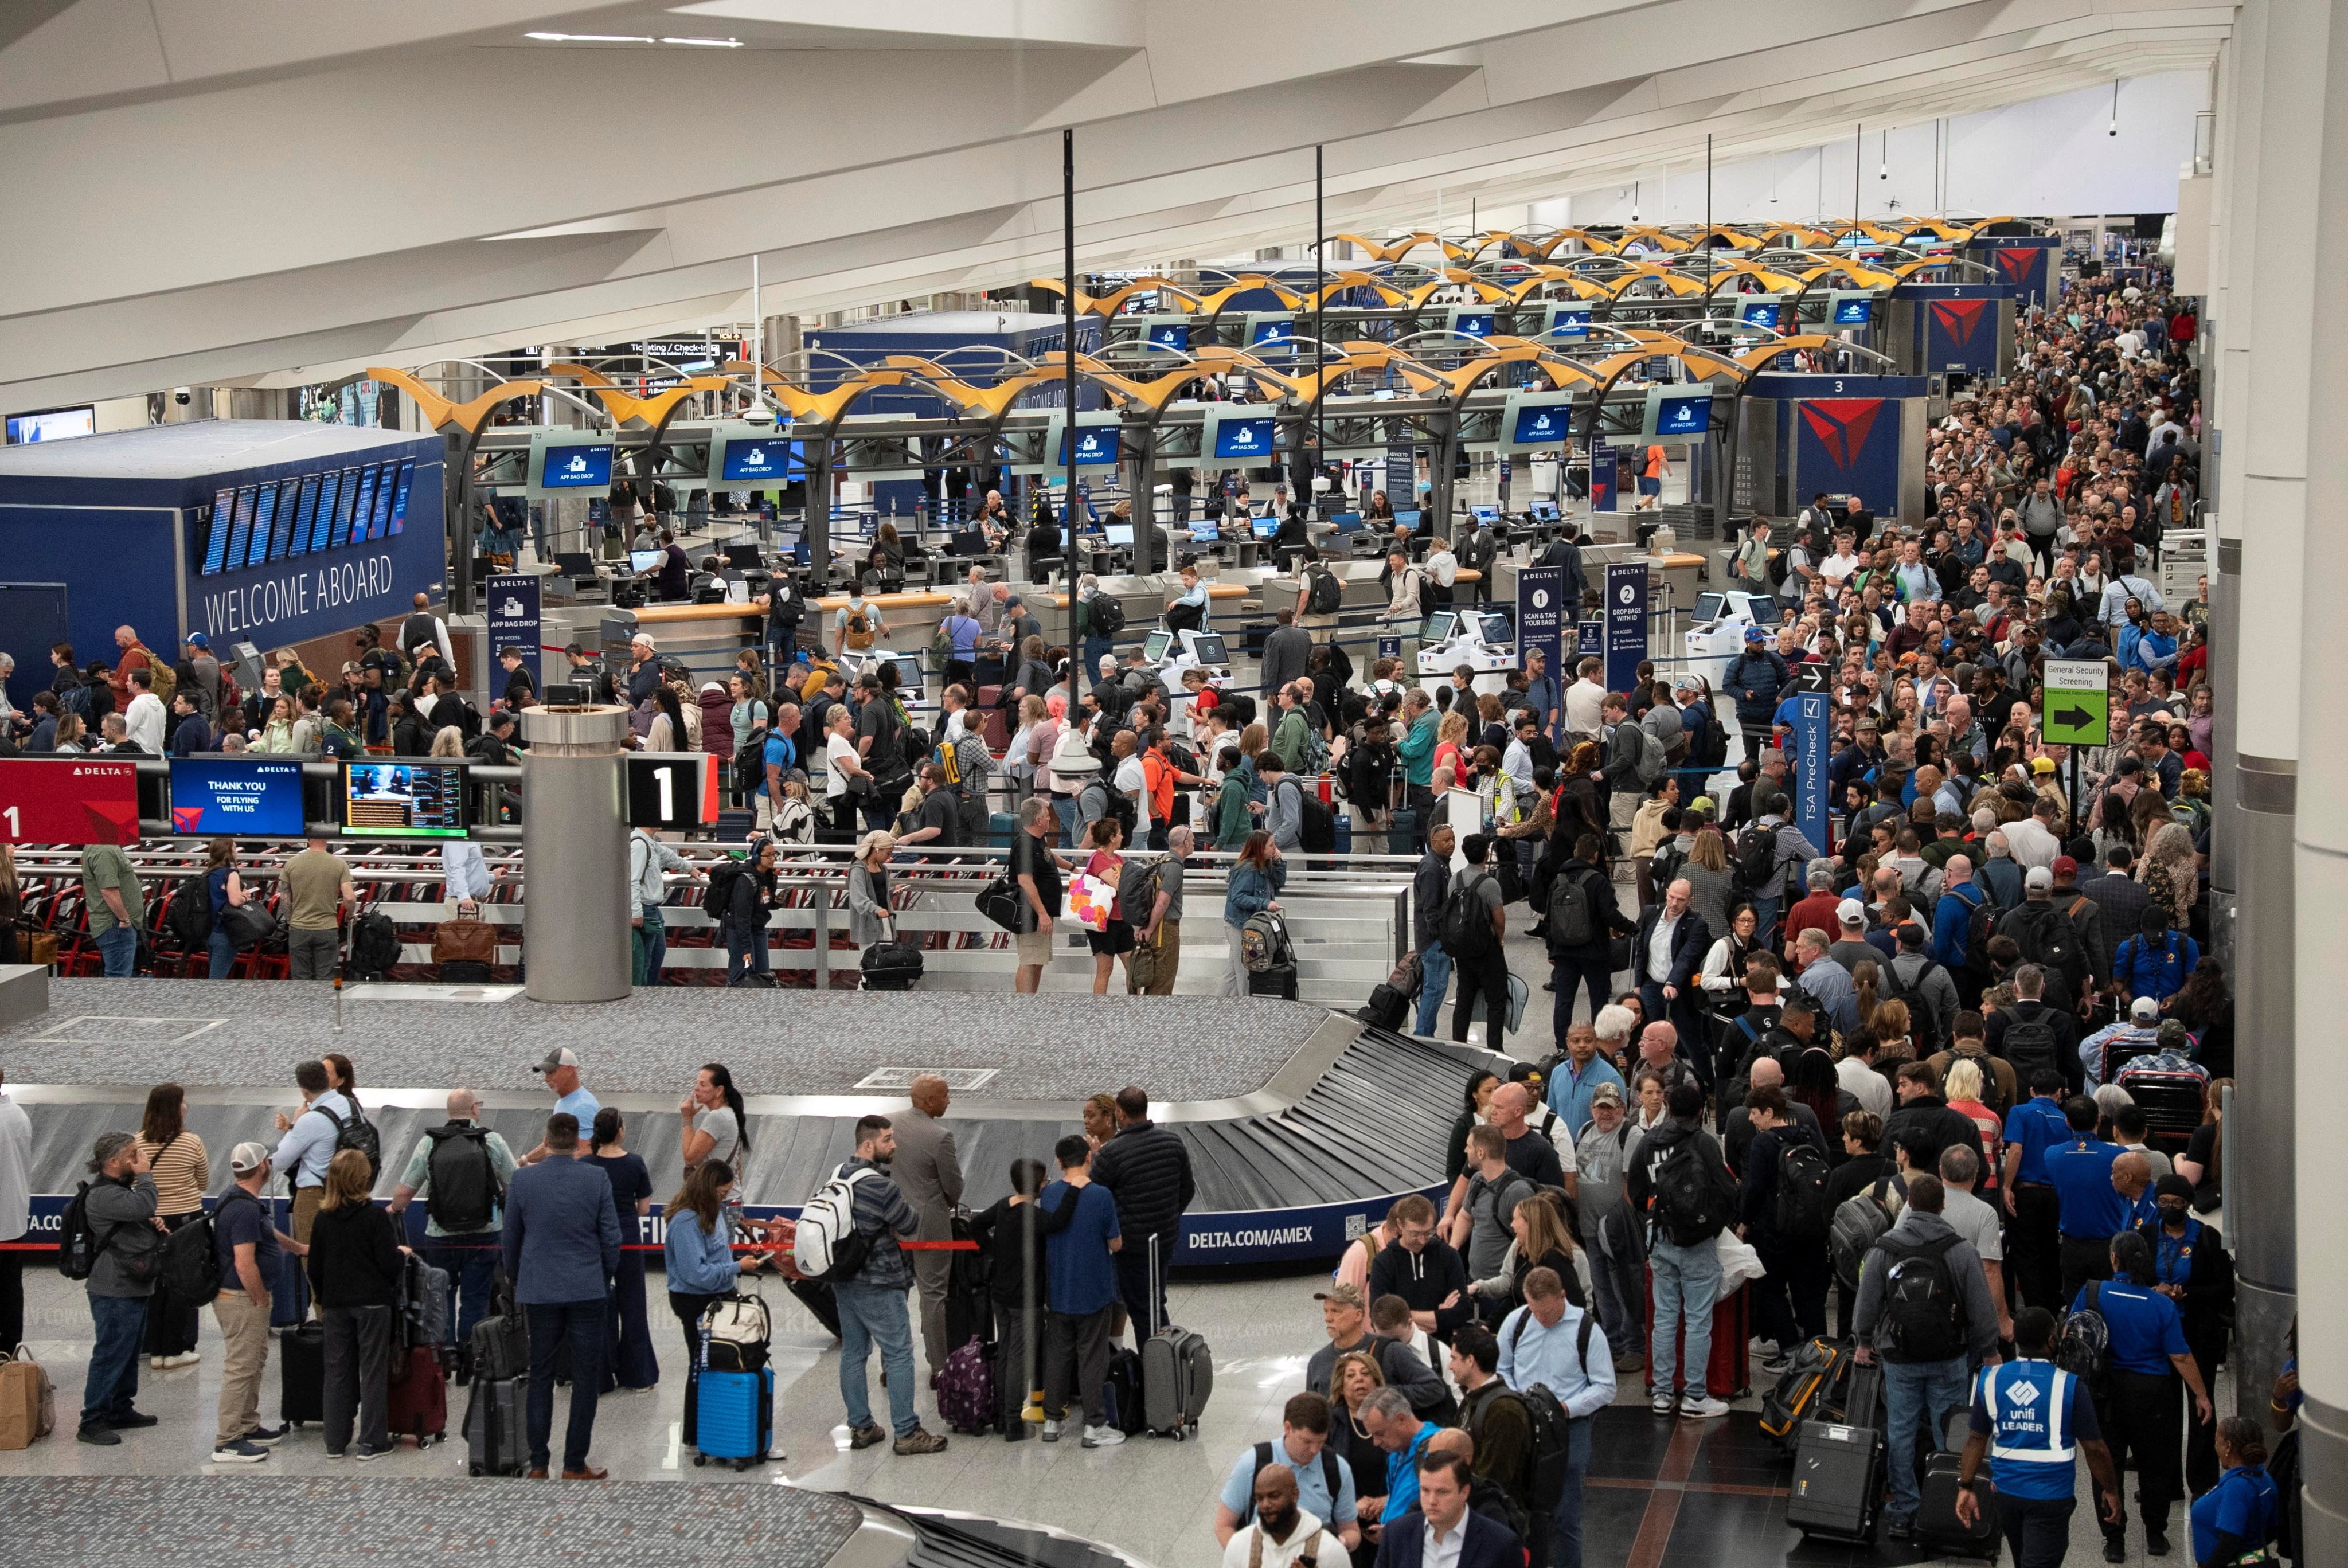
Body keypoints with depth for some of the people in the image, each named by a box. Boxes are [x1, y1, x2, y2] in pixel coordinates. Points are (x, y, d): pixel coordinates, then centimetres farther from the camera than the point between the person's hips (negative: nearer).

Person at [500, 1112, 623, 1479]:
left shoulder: (523, 1179, -3)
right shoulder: (597, 1180, -6)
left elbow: (509, 1238, 6)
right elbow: (611, 1238, -2)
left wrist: (515, 1278, 23)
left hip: (539, 1290, 1)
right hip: (588, 1290, -1)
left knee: (540, 1376, 11)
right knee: (586, 1379, 5)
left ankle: (538, 1463, 10)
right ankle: (574, 1465, 4)